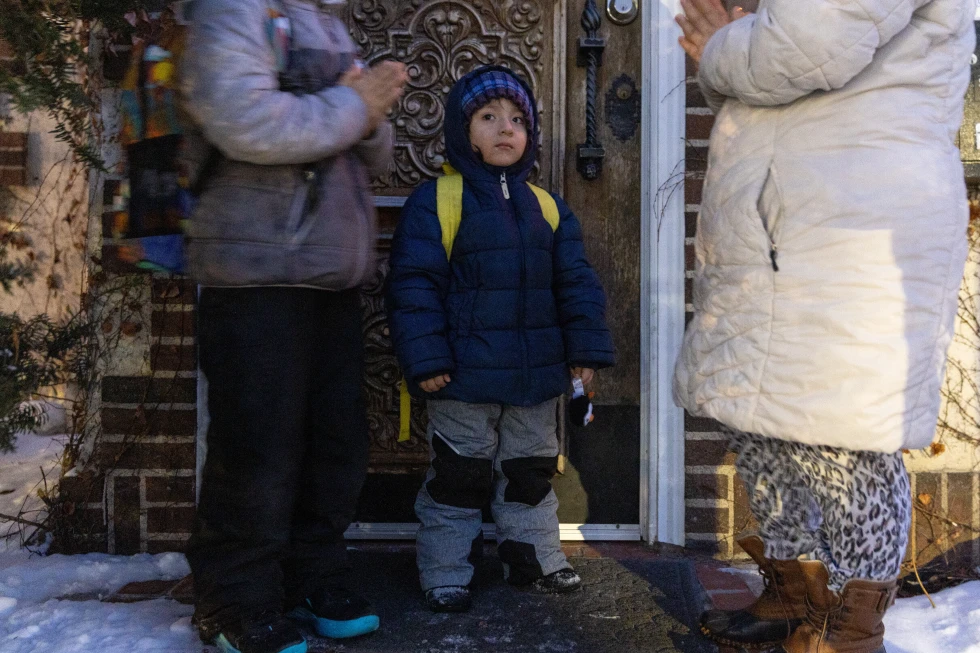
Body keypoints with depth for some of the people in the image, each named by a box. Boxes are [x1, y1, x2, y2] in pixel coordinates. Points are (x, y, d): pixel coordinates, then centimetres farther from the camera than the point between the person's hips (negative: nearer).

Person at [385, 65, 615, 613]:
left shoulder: (548, 207, 7)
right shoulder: (436, 200, -8)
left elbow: (576, 281, 8)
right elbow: (415, 284, -11)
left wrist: (587, 347, 2)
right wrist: (425, 359, -16)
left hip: (536, 378, 5)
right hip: (465, 377, -4)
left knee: (532, 470, 19)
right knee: (459, 474, 8)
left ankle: (537, 558, 36)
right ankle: (446, 572, 24)